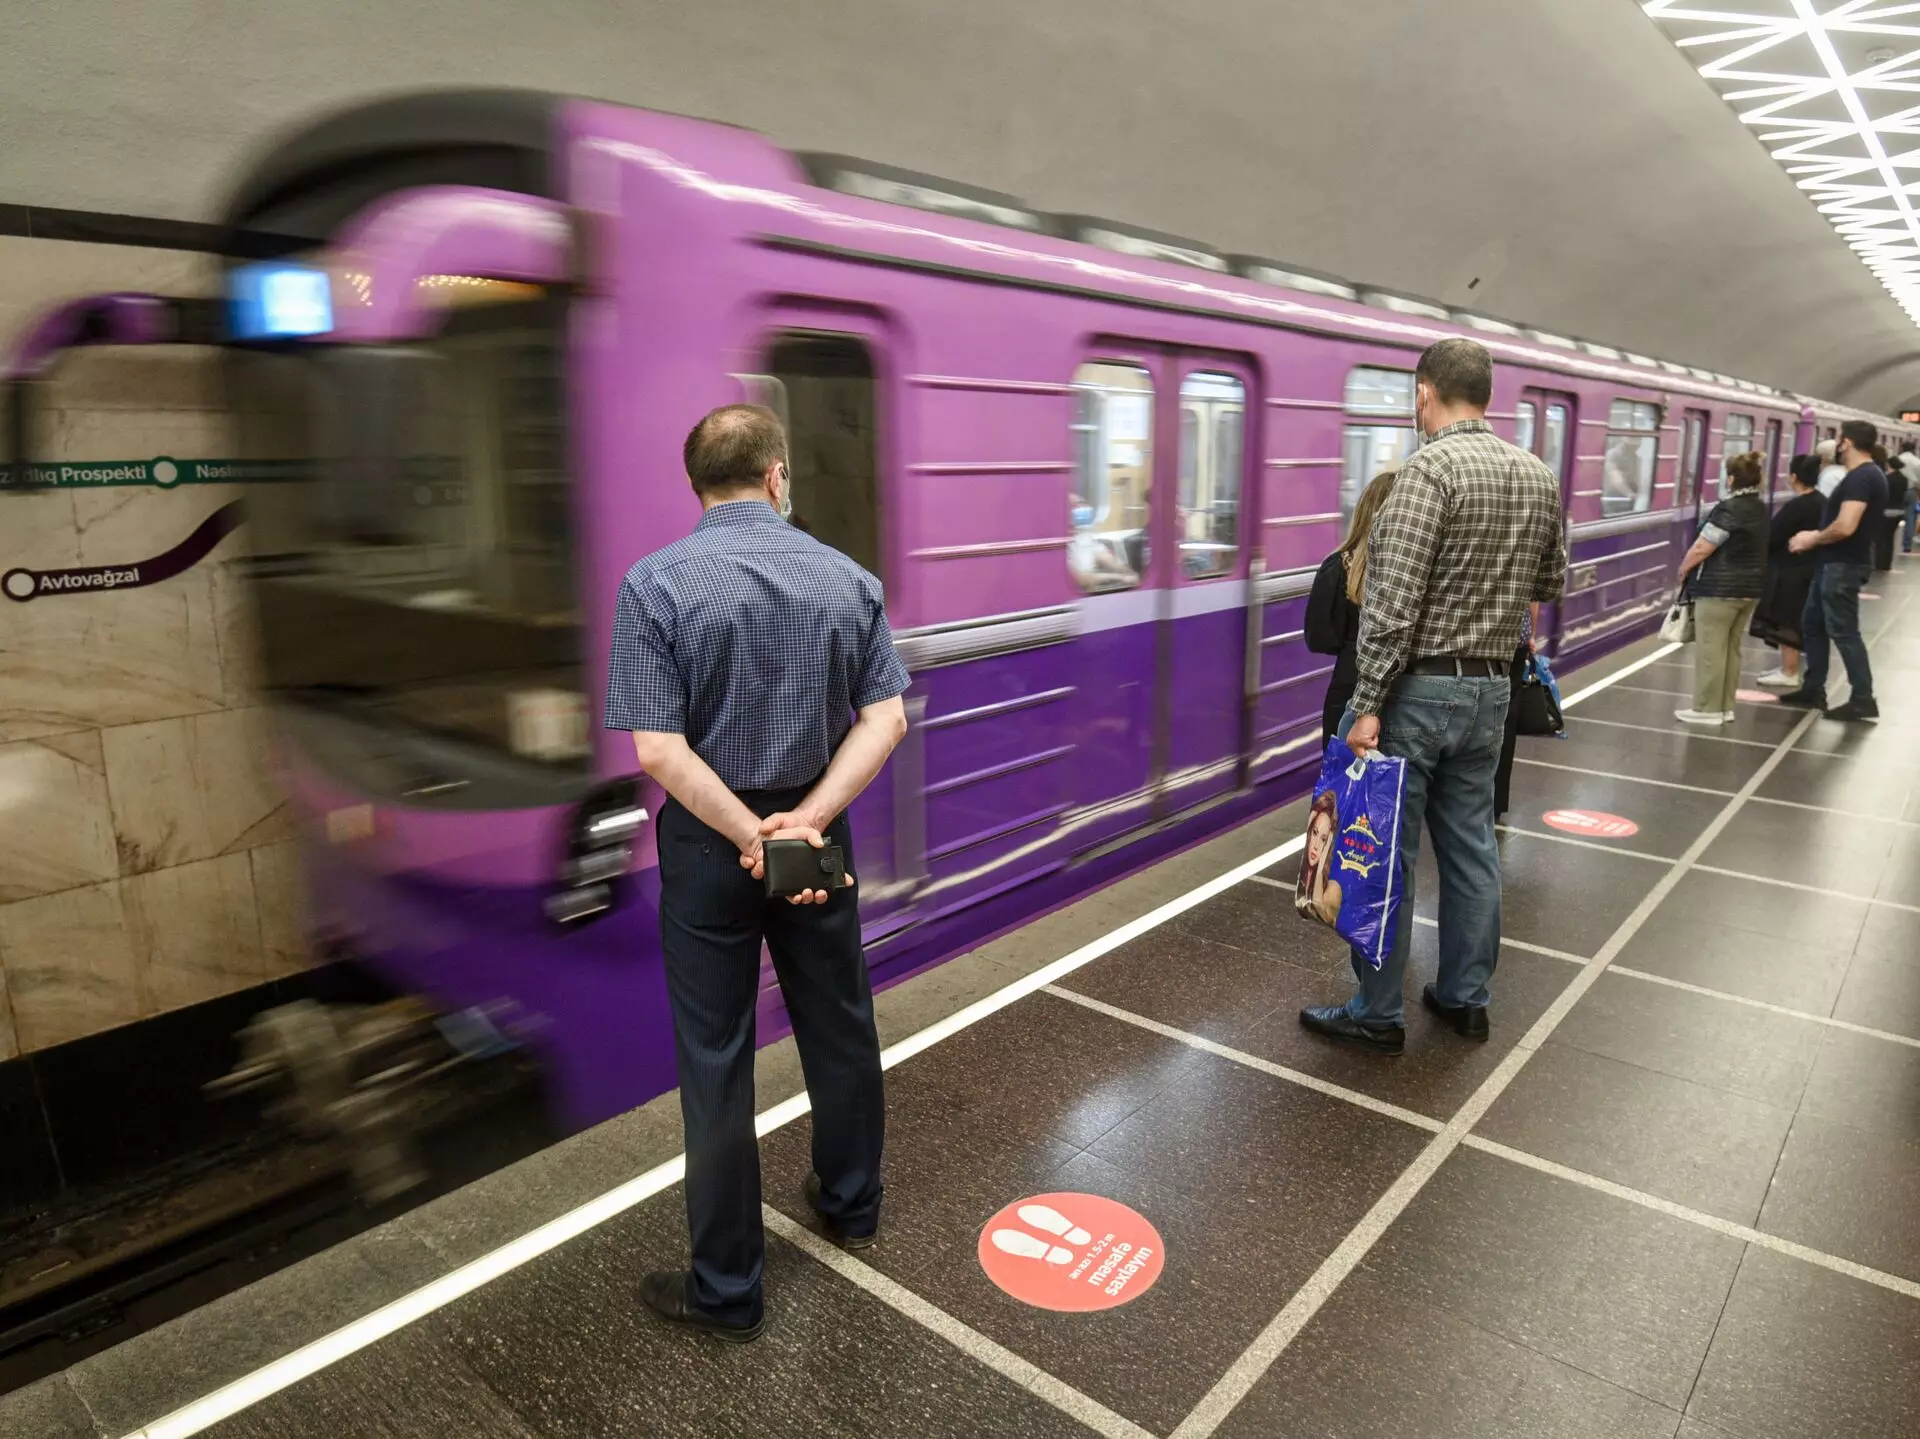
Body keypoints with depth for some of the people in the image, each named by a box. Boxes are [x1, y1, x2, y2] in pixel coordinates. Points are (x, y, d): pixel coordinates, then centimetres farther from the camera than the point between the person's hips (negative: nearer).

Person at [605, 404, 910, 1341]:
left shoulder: (654, 584, -13)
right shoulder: (845, 576, -3)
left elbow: (659, 749, -20)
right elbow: (886, 717, -8)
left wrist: (752, 835, -15)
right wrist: (807, 818, -15)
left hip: (708, 843, -3)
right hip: (819, 830, 3)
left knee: (716, 1059, 8)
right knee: (840, 1025, 21)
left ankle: (727, 1290, 23)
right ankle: (851, 1204, 42)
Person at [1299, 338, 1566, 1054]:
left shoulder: (1430, 467, -16)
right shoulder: (1540, 475, 7)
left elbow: (1392, 603, -21)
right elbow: (1552, 583, 18)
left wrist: (1367, 705, -18)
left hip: (1419, 688, -7)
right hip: (1490, 690, 7)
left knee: (1387, 853, 3)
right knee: (1470, 845, 16)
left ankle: (1377, 1014, 13)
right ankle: (1465, 997, 28)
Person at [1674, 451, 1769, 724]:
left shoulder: (1728, 509, -16)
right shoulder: (1762, 510, 11)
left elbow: (1701, 549, -16)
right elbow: (1753, 548, 16)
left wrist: (1683, 569, 0)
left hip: (1721, 588, -9)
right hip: (1751, 587, 9)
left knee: (1710, 650, -3)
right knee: (1732, 648, 13)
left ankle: (1707, 709, 0)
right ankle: (1725, 707, 17)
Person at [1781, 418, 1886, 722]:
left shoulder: (1860, 478, -20)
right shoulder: (1867, 475, 14)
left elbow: (1845, 527, -28)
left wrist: (1812, 540, -12)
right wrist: (1816, 536, 12)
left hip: (1843, 565, -11)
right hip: (1836, 563, 11)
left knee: (1843, 631, -5)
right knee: (1812, 623, 17)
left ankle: (1863, 700, 0)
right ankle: (1813, 690, 24)